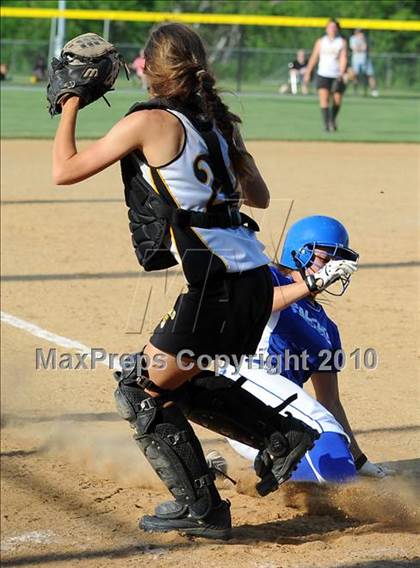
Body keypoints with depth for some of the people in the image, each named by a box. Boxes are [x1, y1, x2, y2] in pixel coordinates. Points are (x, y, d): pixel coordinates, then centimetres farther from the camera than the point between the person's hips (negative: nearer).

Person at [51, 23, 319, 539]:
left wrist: (69, 108, 13)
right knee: (173, 381, 26)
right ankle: (282, 436, 23)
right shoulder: (219, 123, 14)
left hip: (217, 284, -8)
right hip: (256, 282, 8)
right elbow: (259, 197, 26)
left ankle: (199, 508, 6)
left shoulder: (149, 122, -7)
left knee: (140, 389, 6)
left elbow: (64, 170, -1)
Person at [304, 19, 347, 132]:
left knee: (337, 100, 6)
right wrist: (308, 73, 8)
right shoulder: (321, 41, 7)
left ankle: (333, 120, 34)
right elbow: (314, 58, 11)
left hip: (337, 77, 0)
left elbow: (343, 58, -7)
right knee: (324, 99, -15)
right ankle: (326, 124, -17)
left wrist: (341, 74, -21)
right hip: (323, 75, 0)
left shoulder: (342, 42, 3)